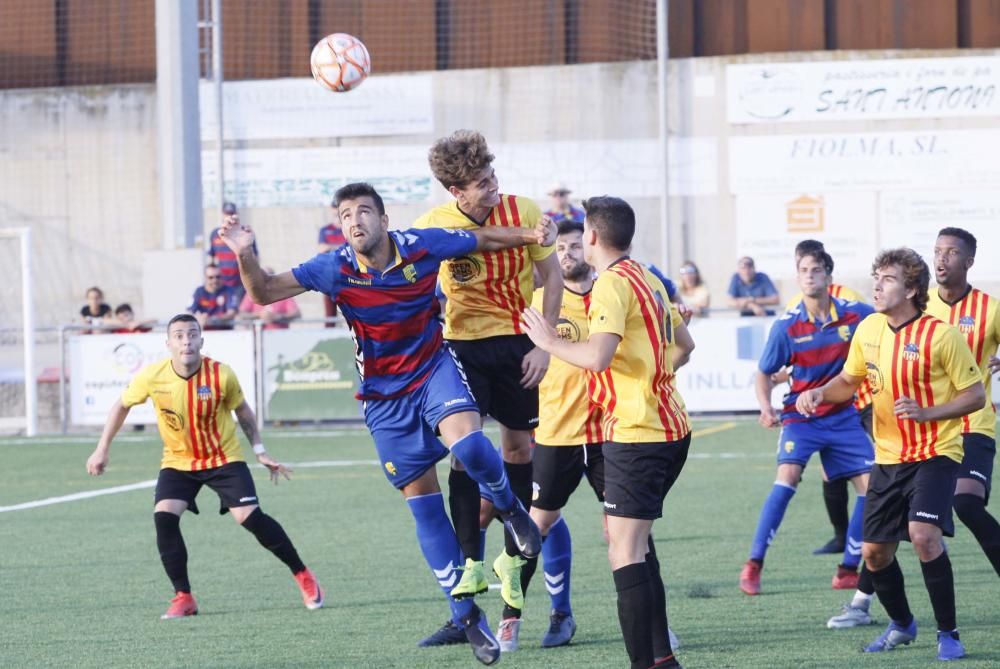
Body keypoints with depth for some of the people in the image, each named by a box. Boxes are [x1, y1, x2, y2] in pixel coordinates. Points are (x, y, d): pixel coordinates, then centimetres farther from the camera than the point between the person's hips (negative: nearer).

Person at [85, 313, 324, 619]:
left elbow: (242, 410, 0)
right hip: (177, 462, 2)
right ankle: (183, 597, -9)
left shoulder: (221, 375, -20)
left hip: (224, 458, -2)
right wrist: (102, 450, 3)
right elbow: (122, 405, 0)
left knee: (250, 517, -14)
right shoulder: (152, 376, -19)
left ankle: (303, 576, 5)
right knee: (164, 517, -20)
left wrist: (260, 451, -1)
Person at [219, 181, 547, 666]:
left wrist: (531, 237, -15)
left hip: (434, 370, -1)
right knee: (424, 505, 2)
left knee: (468, 445, -32)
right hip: (384, 397, 1)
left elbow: (486, 239, 1)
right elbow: (265, 293, -15)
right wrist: (246, 258, -34)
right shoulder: (335, 269, -14)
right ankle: (467, 616, 12)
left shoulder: (421, 245, -13)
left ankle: (510, 509, 1)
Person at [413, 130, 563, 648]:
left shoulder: (523, 212, -10)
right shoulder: (433, 227, -12)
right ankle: (471, 561, -8)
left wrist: (544, 344, -5)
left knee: (519, 447, 4)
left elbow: (551, 275, 0)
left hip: (516, 343, 1)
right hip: (462, 343, -1)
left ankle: (512, 557, 17)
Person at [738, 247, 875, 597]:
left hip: (843, 417, 3)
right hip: (800, 416, -3)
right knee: (788, 475, -25)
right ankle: (753, 567, -20)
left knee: (871, 484, -6)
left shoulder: (857, 315, -8)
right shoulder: (786, 326, -10)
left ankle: (848, 571, 6)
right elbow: (763, 373, 0)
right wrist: (766, 407, -16)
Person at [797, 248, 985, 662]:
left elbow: (975, 395, -9)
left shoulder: (940, 335, -15)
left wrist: (927, 412, -22)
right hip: (888, 457, 6)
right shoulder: (868, 329, 2)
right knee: (874, 553, 7)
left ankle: (948, 633, -10)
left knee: (924, 535, -26)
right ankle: (901, 624, 35)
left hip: (935, 453, -6)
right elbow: (849, 380, 18)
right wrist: (819, 394, -3)